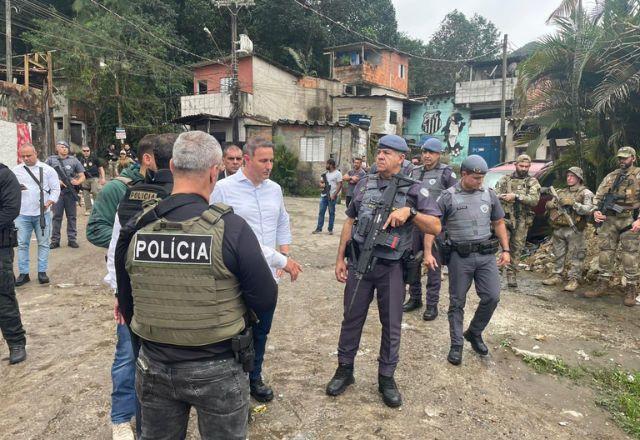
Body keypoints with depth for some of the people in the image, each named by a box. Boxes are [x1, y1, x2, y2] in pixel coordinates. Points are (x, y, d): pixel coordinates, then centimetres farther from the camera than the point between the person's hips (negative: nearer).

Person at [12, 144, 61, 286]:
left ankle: (42, 272, 13)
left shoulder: (47, 170, 2)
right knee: (22, 244, 3)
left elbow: (55, 189, 2)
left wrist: (49, 202, -12)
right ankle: (23, 273, 11)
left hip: (43, 213, -1)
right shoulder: (16, 170, 8)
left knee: (43, 243, 4)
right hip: (22, 214, 1)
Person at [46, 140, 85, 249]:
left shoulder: (74, 160, 9)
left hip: (71, 192, 1)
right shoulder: (51, 160, 7)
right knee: (57, 217, 3)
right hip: (57, 191, -1)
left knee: (72, 216, 5)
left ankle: (72, 239, 12)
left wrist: (78, 182, -12)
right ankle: (55, 240, 9)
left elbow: (82, 176, 8)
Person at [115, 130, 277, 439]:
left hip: (154, 368, 4)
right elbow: (266, 301, -16)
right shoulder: (230, 228, -21)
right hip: (217, 370, -3)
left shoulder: (135, 229, -8)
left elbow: (127, 306, 4)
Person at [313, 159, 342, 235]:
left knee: (331, 213, 2)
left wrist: (334, 195, -17)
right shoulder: (325, 173, 14)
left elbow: (339, 185, -11)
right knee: (321, 212, 5)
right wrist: (321, 184, -3)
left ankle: (330, 229, 10)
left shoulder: (337, 173, -6)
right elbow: (321, 182, 22)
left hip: (332, 196, -6)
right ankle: (319, 228, 10)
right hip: (324, 195, 6)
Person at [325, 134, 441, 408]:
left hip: (392, 267, -2)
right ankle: (344, 370, 29)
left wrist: (410, 211, -22)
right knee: (352, 318, 12)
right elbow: (350, 222, 10)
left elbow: (435, 227, -6)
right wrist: (340, 259, 7)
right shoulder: (364, 184, 5)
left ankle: (386, 378, 27)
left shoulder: (413, 188, -4)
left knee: (391, 324, 10)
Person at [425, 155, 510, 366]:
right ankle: (456, 345, 19)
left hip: (486, 254, 3)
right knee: (457, 302, 6)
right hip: (460, 256, -3)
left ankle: (474, 333, 25)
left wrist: (506, 249, 9)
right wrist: (427, 253, -12)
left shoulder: (489, 194, 6)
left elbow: (499, 223, 15)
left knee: (492, 297, 0)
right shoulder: (448, 196, -5)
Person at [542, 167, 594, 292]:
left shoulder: (585, 193, -2)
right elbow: (548, 206, 18)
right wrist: (550, 205, -5)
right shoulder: (561, 192, 14)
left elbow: (588, 210, -15)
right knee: (558, 255, 12)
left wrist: (573, 203, -22)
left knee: (574, 256, -2)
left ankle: (573, 279, 4)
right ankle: (556, 276, 21)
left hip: (574, 230, -5)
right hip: (559, 229, 5)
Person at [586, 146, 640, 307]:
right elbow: (599, 195, 13)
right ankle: (603, 284, 13)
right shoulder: (610, 176, 13)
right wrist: (596, 211, -5)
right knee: (605, 251, 5)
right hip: (609, 219, 4)